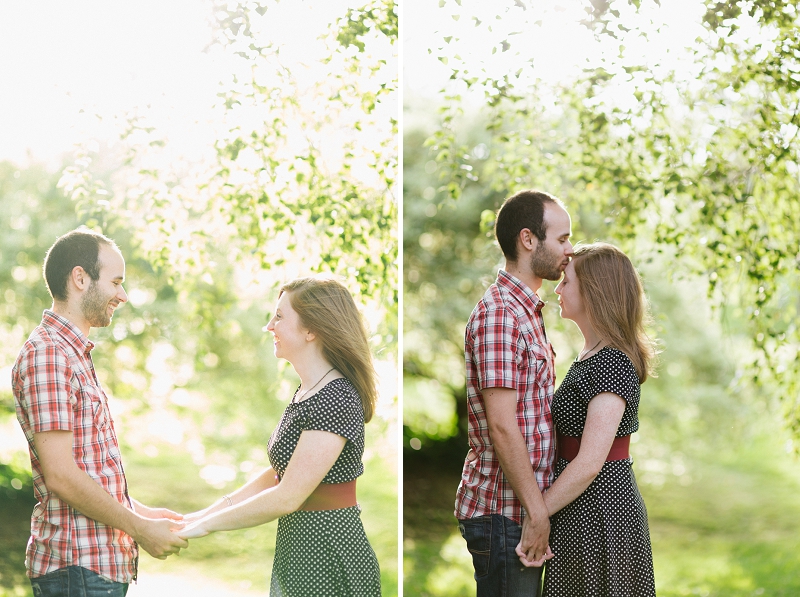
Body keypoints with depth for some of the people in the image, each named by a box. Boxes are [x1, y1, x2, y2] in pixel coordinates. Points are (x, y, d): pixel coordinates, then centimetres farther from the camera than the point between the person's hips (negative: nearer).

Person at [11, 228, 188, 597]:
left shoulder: (73, 355, 18)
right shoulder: (46, 353, -14)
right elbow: (60, 476, -20)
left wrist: (140, 513, 15)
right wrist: (140, 528, -13)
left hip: (101, 562, 10)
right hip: (78, 566, -9)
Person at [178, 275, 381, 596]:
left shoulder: (336, 400, -20)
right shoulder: (306, 391, 11)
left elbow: (287, 497, -22)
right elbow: (278, 474, 16)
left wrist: (207, 524, -13)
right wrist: (206, 513, 7)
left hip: (328, 569, -9)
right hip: (295, 558, 9)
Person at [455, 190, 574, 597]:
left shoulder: (526, 312, 18)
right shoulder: (500, 312, -15)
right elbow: (502, 427, -21)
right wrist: (537, 512, -20)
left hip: (522, 505, 10)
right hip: (504, 512, -10)